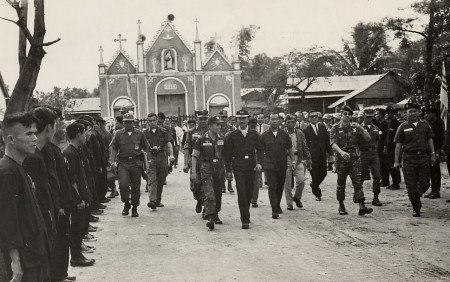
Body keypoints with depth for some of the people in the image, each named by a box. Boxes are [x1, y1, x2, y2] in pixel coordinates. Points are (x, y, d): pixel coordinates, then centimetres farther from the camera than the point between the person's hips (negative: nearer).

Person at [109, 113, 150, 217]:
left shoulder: (140, 134, 6)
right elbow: (113, 148, 7)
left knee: (136, 187, 4)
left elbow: (146, 148, 10)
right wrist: (112, 162, -2)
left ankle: (135, 208, 18)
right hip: (123, 163, 0)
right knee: (123, 184, -16)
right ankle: (126, 204, 7)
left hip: (136, 163, 1)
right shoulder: (119, 134, 5)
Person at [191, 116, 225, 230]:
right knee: (209, 194, -13)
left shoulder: (222, 139, 6)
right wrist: (194, 171, -8)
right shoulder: (202, 140, -4)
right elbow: (194, 156, -2)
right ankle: (210, 218, -17)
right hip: (206, 167, -4)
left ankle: (215, 215, 28)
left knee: (218, 194, 11)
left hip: (219, 167, 4)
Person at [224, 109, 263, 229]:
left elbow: (259, 149, 8)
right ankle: (245, 220, -11)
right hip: (238, 166, -2)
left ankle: (245, 215, 26)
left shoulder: (254, 134, 9)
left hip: (251, 165, 2)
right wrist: (228, 170, 1)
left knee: (249, 191, 7)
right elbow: (227, 154, 5)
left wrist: (259, 162, -9)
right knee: (241, 192, -11)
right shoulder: (232, 136, 4)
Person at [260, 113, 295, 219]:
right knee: (272, 187, -10)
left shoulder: (284, 134, 5)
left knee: (280, 187, 11)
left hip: (282, 165, 3)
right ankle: (274, 210, -11)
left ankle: (277, 205, 32)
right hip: (270, 165, -2)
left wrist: (293, 160, 5)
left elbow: (289, 149, 12)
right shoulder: (265, 135, 0)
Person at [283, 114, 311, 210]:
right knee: (287, 183, 1)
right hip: (286, 160, -1)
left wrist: (308, 159, 6)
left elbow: (305, 147, 11)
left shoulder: (300, 133, 8)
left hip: (298, 160, 2)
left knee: (301, 180, -10)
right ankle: (289, 203, 14)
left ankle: (297, 197, 15)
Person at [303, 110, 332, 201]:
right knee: (315, 174, 1)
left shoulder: (322, 127, 8)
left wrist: (330, 152, 5)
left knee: (323, 173, 4)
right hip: (312, 155, -4)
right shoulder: (306, 130, -4)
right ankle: (317, 194, 14)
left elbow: (327, 140, 9)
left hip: (322, 155, 4)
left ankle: (313, 184, 32)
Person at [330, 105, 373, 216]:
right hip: (341, 158, -1)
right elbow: (333, 143, -12)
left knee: (358, 182, -8)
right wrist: (341, 152, -30)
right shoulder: (336, 128, 0)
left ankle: (362, 206, -14)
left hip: (355, 158, 1)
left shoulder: (355, 127, 7)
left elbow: (368, 138, 2)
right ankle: (341, 206, 20)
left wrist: (360, 128, -13)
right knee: (341, 184, 6)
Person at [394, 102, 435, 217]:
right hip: (409, 159, -2)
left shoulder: (425, 125, 10)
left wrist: (432, 154, 5)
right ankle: (416, 208, 12)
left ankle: (417, 197, 31)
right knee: (411, 186, -2)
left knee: (425, 184, 0)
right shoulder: (403, 127, 3)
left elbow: (430, 140, 14)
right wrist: (396, 161, -1)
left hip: (424, 157, 2)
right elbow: (398, 145, 2)